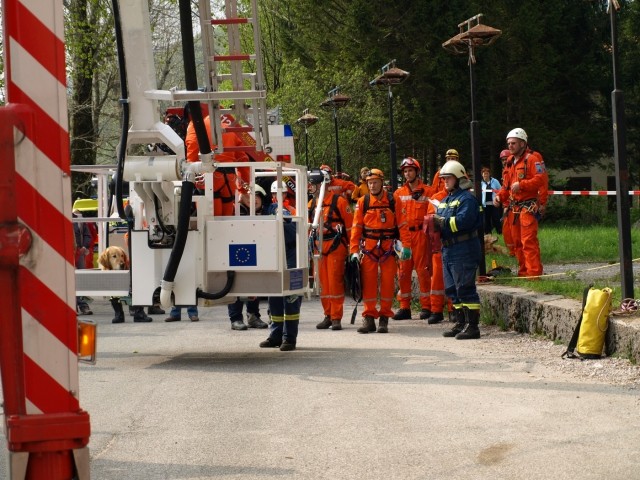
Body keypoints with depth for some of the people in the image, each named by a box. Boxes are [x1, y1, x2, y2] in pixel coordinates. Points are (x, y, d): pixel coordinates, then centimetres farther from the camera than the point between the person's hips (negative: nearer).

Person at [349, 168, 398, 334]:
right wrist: (354, 250, -3)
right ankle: (369, 318, 6)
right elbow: (356, 227, 3)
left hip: (388, 247, -1)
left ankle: (384, 318, 7)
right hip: (368, 248, 1)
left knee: (387, 282, 0)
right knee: (368, 283, 0)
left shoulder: (393, 201, 2)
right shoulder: (362, 202, 4)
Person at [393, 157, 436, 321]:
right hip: (404, 236, 3)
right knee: (403, 272, 3)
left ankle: (426, 307, 4)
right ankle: (404, 308, 9)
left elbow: (432, 211, -5)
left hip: (420, 234, -3)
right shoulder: (399, 193, 11)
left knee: (423, 270, -2)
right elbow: (397, 217, 6)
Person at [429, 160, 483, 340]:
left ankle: (472, 326, -9)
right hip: (448, 249, 10)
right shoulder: (445, 200, 20)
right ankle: (460, 323, 20)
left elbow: (462, 221, -23)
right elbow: (442, 222, 17)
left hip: (463, 250, -10)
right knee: (452, 290, 12)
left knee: (465, 288, -10)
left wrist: (442, 221, -21)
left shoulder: (466, 199, -10)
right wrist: (434, 223, -5)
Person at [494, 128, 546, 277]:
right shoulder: (510, 161, 20)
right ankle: (523, 272, 19)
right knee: (517, 241, 12)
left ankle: (534, 273, -15)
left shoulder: (533, 158, -7)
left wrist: (521, 185, -23)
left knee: (528, 241, -14)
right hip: (514, 207, 9)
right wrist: (500, 196, 8)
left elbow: (541, 179, -17)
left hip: (528, 207, -9)